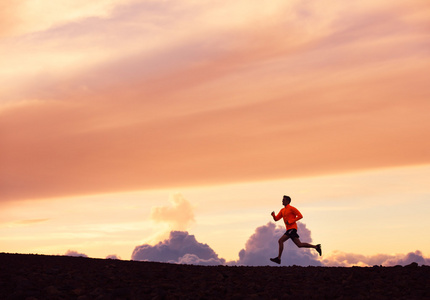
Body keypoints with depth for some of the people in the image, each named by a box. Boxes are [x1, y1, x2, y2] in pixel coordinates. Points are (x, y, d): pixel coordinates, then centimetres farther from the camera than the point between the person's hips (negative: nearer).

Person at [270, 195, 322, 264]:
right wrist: (273, 215, -5)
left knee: (280, 241, -15)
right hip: (289, 229, 9)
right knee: (299, 245, 7)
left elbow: (300, 216, -10)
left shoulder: (291, 208, -5)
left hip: (292, 228, -9)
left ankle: (278, 258, -16)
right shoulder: (282, 210, 21)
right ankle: (316, 247, 14)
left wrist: (290, 221, -17)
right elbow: (276, 219, 19)